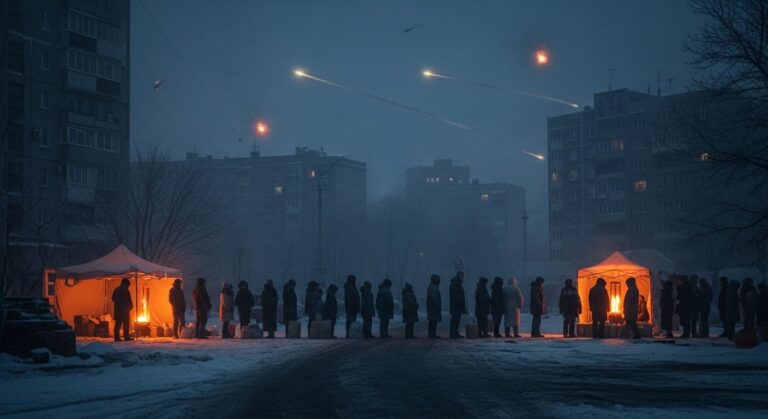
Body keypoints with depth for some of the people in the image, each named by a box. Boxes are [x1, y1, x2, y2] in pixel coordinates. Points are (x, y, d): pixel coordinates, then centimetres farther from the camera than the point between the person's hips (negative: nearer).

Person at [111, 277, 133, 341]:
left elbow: (113, 299, 17)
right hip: (125, 309, -7)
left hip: (118, 309, 7)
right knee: (126, 323, -3)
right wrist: (131, 306, 5)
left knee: (118, 323, 7)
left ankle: (117, 337, 3)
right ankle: (126, 337, -6)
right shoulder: (126, 290, -12)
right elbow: (129, 300, -13)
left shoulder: (116, 290, 10)